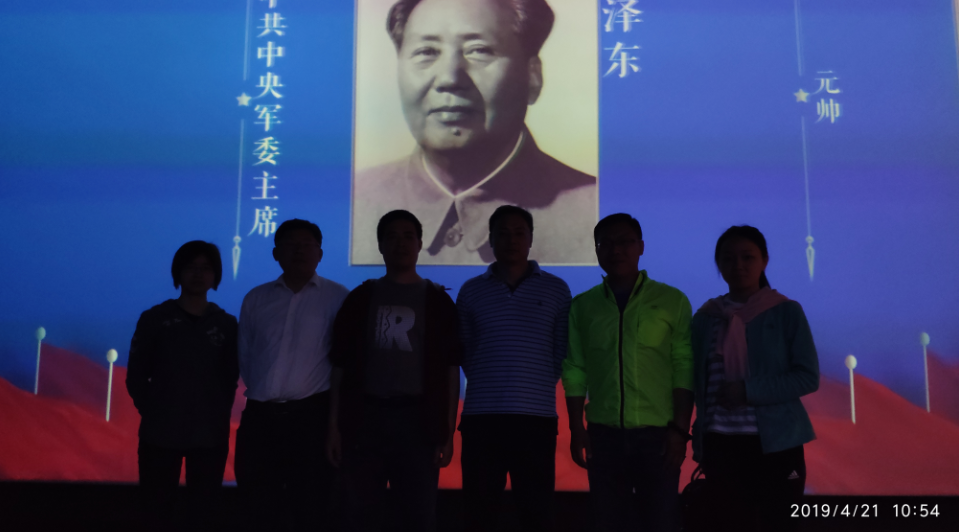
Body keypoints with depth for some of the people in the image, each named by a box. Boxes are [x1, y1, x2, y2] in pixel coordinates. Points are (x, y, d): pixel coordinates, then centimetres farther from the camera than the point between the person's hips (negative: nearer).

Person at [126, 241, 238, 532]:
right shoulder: (154, 319, 1)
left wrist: (219, 415, 1)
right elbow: (136, 376, 5)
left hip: (210, 436, 1)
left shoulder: (227, 325, 4)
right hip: (160, 434, -1)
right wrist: (152, 412, -1)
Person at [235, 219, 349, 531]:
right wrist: (265, 394, 11)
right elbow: (244, 357, 16)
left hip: (312, 415, -3)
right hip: (259, 417, 3)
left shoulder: (338, 299, -1)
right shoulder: (256, 299, 10)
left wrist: (335, 411, -2)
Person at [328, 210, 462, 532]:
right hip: (364, 418, 1)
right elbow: (341, 367, 9)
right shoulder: (360, 299, 11)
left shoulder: (438, 301, 8)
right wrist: (335, 426, 1)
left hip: (418, 420, -1)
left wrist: (448, 432, -3)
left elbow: (450, 370, 4)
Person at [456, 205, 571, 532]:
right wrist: (488, 382, 5)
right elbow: (463, 351, 13)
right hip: (481, 415, 1)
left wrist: (541, 385, 1)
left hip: (536, 415, -1)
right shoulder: (471, 291, 10)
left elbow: (563, 350, 9)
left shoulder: (555, 289, 8)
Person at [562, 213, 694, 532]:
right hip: (604, 434, 2)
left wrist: (680, 430, -7)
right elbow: (574, 371, 6)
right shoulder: (583, 306, 7)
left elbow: (684, 370, -2)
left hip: (658, 433, -1)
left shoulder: (672, 301, 1)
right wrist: (576, 429, 1)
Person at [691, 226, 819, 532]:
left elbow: (808, 377, -6)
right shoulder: (705, 318, 6)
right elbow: (698, 383, 10)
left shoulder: (786, 312, -1)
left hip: (775, 443, -2)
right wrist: (699, 441, 4)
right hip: (720, 444, 2)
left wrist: (749, 390, -16)